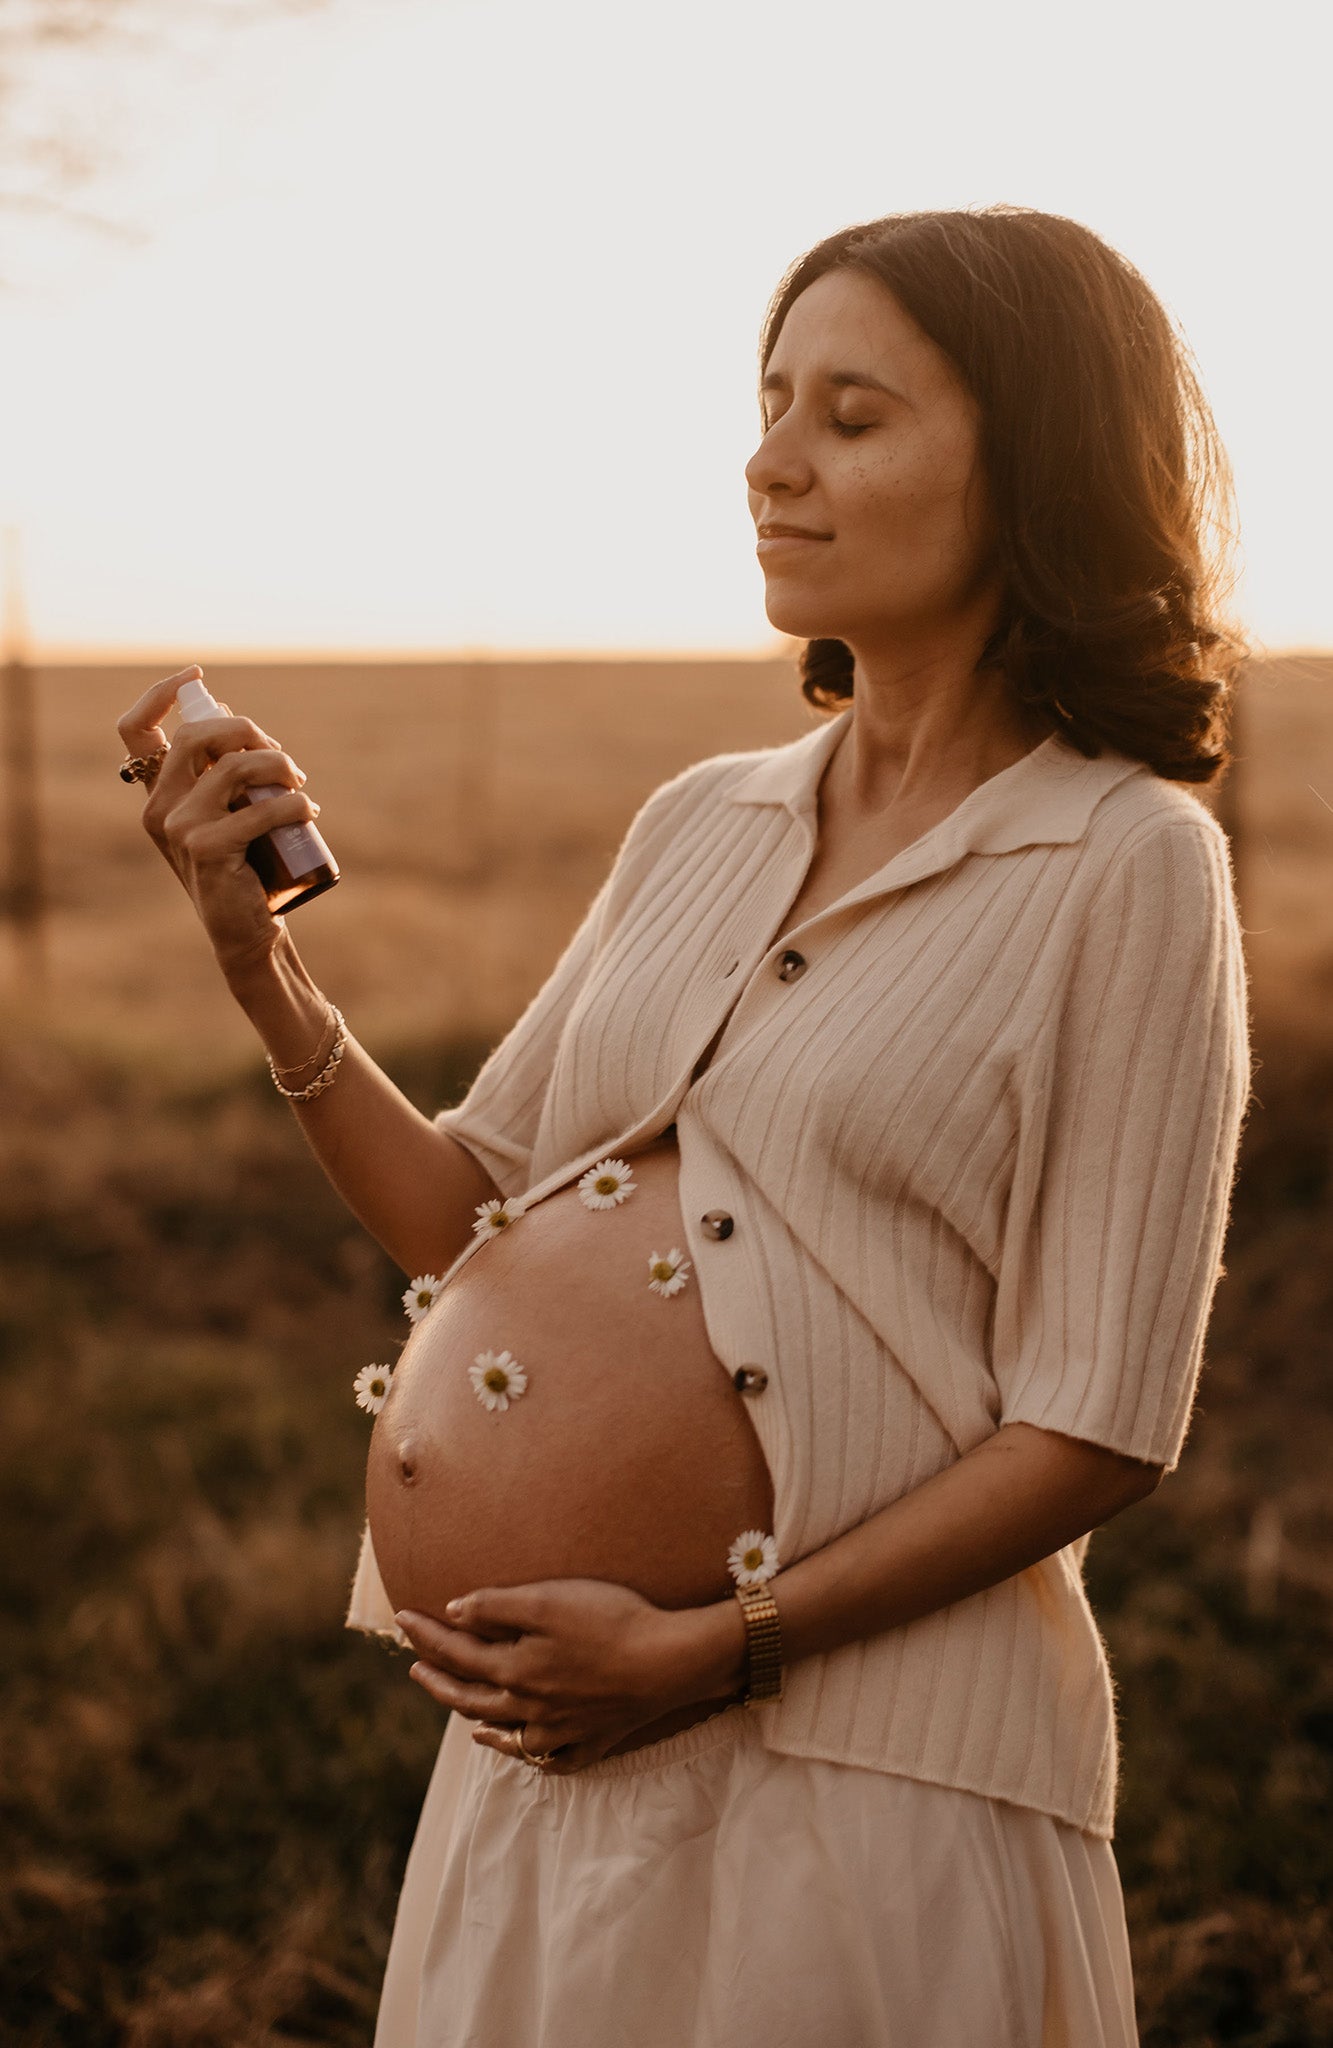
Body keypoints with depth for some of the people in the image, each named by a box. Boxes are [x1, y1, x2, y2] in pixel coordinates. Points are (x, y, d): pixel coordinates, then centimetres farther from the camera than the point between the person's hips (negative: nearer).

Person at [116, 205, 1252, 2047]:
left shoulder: (1126, 866, -10)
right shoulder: (702, 824, 7)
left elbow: (1096, 1433, -12)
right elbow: (468, 1227, 8)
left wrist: (708, 1652, -16)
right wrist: (262, 963, -4)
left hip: (884, 1772, -5)